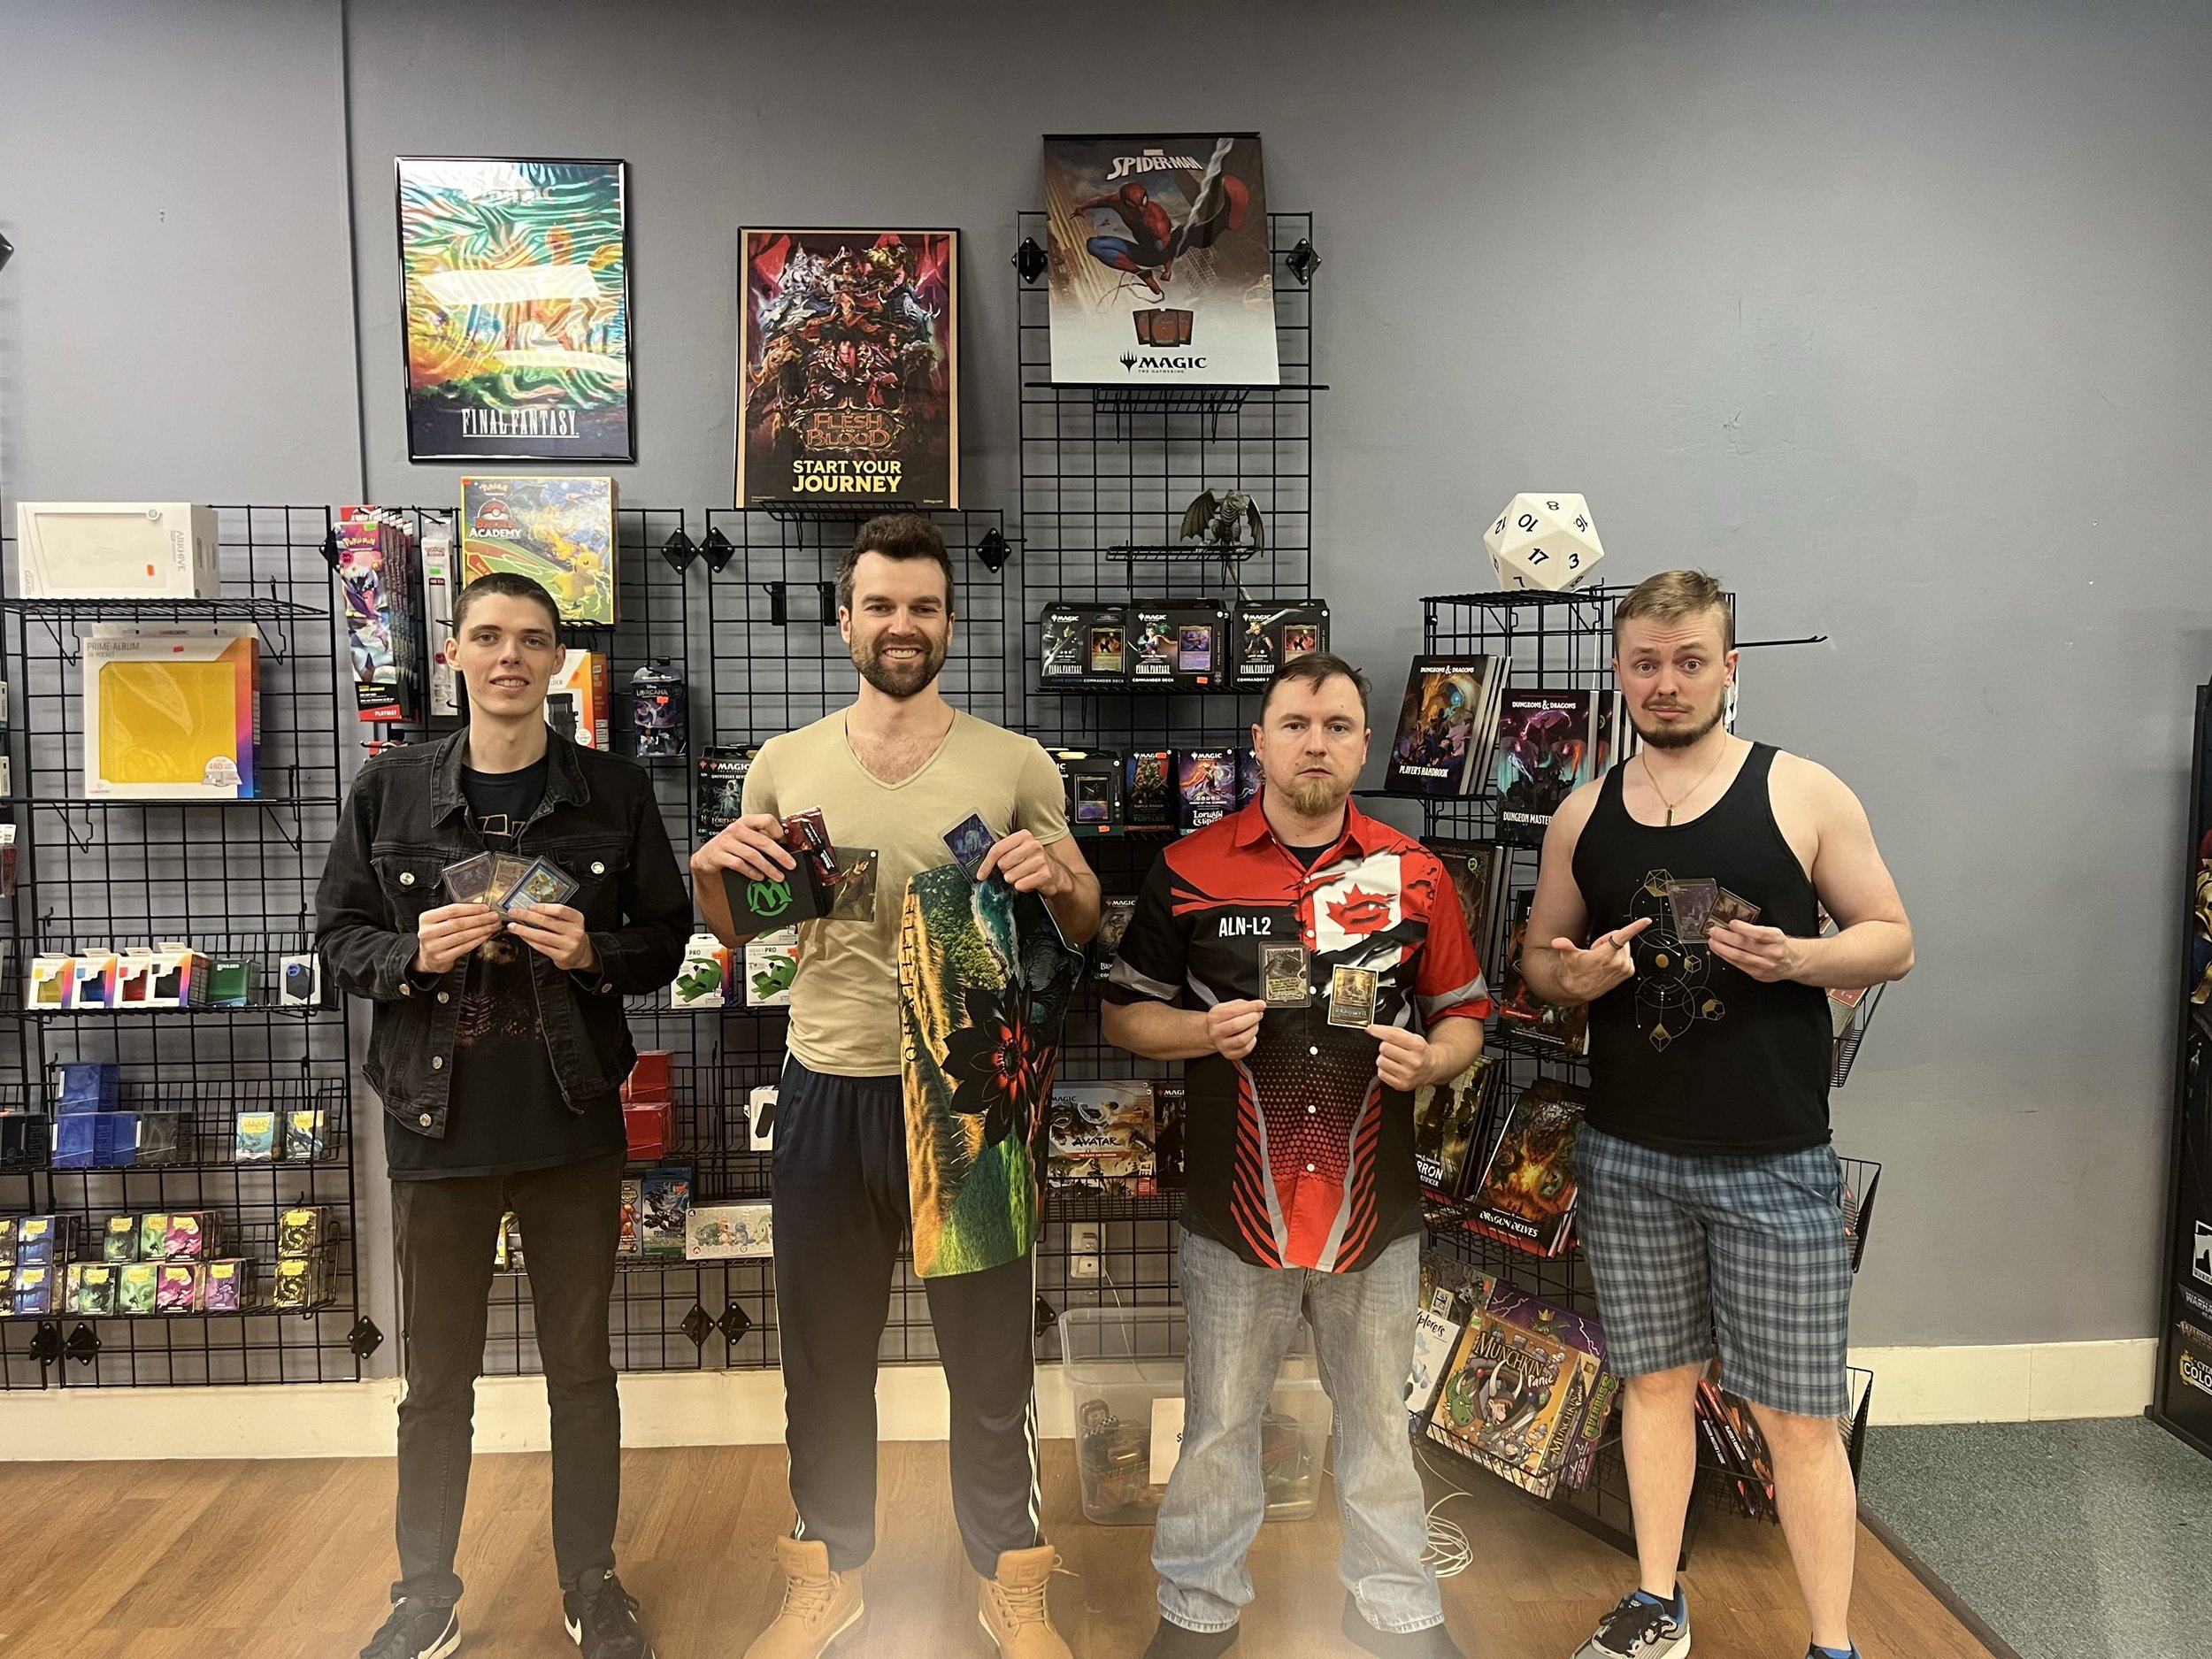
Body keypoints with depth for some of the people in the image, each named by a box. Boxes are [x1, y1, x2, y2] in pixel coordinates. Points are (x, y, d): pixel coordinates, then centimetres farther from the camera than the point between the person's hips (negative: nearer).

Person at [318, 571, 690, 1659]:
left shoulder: (614, 793, 0)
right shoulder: (390, 788, 1)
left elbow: (666, 938, 4)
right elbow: (338, 934, 5)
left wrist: (591, 950, -16)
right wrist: (415, 952, -15)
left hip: (573, 1121, 0)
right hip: (437, 1119, 1)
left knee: (581, 1364, 12)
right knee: (437, 1374, 13)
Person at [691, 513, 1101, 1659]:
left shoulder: (1015, 764, -3)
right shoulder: (784, 763, 3)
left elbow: (1084, 925, 4)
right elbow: (739, 931, 12)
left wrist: (1057, 880, -19)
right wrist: (711, 866, -10)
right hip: (826, 1093, 2)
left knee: (990, 1351, 12)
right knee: (823, 1355, 17)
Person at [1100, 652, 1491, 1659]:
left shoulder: (1414, 875, 4)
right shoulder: (1188, 870, -1)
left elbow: (1464, 1016, 10)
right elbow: (1124, 1013, 5)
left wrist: (1429, 1061, -11)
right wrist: (1206, 1032, -14)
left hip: (1374, 1202, 2)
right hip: (1234, 1203, -1)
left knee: (1378, 1417, 17)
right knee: (1218, 1421, 12)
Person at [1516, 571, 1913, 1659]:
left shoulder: (1804, 794, -4)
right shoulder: (1583, 815, 5)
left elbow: (1892, 941, 0)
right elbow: (1539, 954, 13)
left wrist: (1798, 957, -21)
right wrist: (1573, 975, -10)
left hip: (1775, 1162, -3)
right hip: (1628, 1157, 3)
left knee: (1798, 1415, 4)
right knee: (1656, 1378, 16)